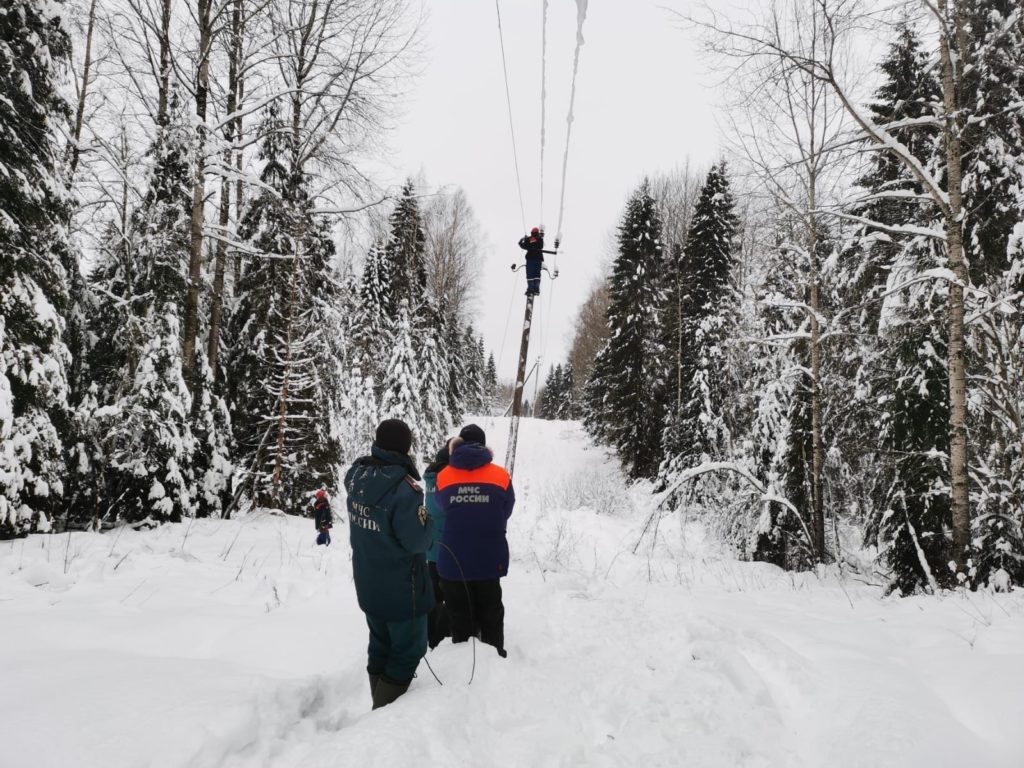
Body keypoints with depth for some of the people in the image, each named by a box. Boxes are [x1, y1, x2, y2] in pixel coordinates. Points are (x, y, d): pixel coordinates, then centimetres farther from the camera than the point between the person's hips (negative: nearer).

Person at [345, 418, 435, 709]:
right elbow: (417, 540, -23)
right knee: (408, 650, 10)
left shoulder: (357, 474, -5)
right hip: (401, 588, -7)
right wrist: (428, 520, -6)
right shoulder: (403, 487, -29)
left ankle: (380, 705, 35)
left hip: (368, 584, 7)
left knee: (380, 646, 22)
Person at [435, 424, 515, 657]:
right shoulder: (500, 476, -7)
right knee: (491, 616, 18)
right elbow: (506, 512, 2)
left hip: (453, 561, 0)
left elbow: (443, 508, 3)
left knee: (460, 617, 15)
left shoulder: (443, 477, -7)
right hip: (488, 560, 0)